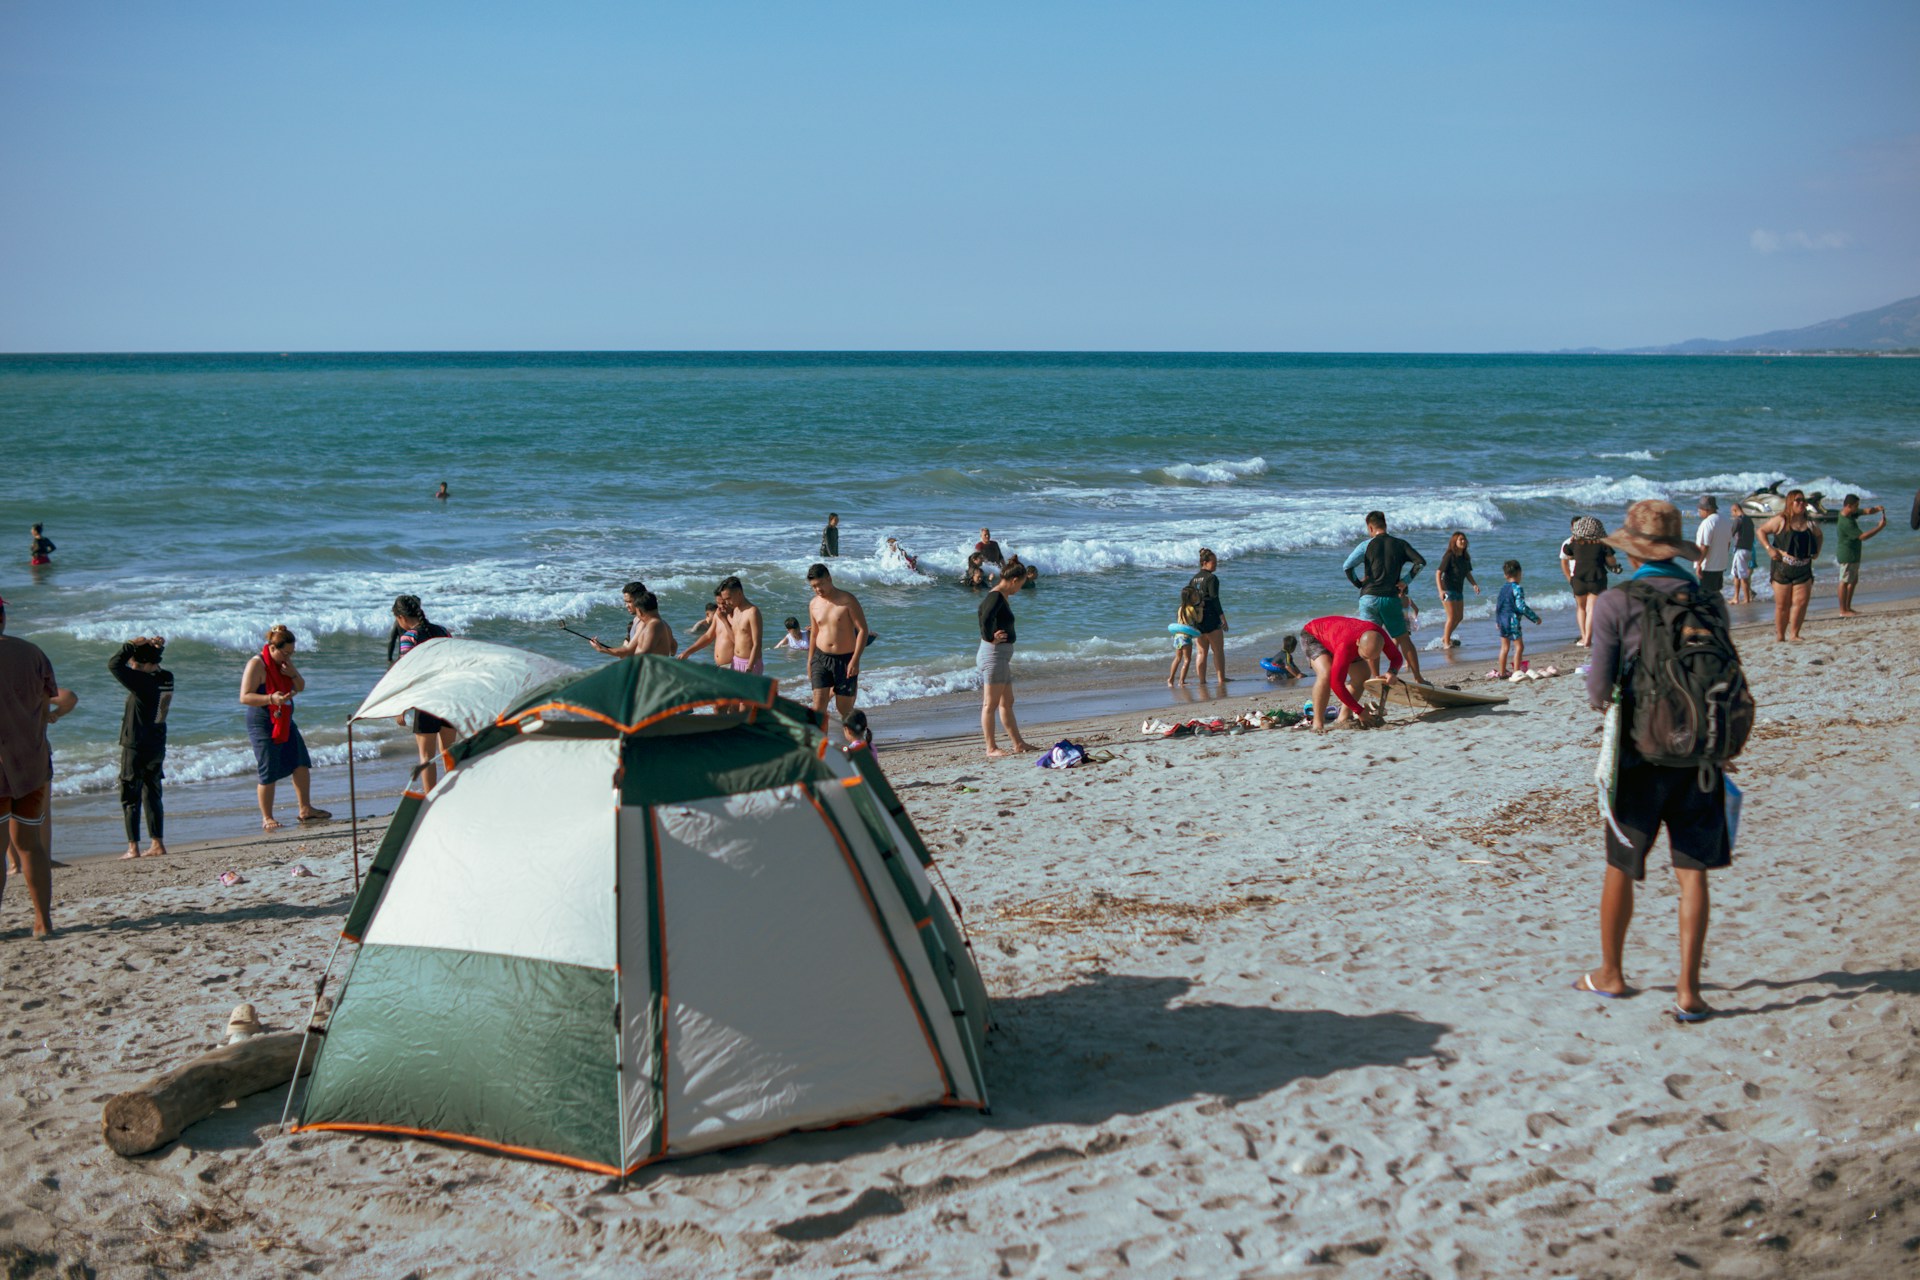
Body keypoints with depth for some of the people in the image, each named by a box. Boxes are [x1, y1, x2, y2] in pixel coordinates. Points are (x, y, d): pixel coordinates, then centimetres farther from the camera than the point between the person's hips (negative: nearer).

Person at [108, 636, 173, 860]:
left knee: (130, 797, 1)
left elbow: (114, 664, -20)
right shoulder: (167, 679, 0)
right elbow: (155, 667, 20)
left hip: (136, 747, -7)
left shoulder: (142, 682, -20)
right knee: (152, 794, 15)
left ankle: (133, 847, -1)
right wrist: (155, 647, 4)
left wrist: (132, 644, -13)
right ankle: (158, 843, 16)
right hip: (158, 747, 7)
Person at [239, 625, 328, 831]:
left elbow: (301, 688, 13)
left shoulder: (284, 662, 9)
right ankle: (267, 819, 5)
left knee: (301, 764, 6)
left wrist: (294, 673, -8)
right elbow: (244, 697, -21)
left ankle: (306, 810, 15)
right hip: (263, 725, -8)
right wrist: (271, 699, -35)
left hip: (285, 722, 8)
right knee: (268, 774, -5)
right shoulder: (257, 664, -16)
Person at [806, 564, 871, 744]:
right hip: (821, 658, 4)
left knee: (845, 707, 3)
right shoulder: (814, 604, 6)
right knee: (819, 703, -10)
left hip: (845, 659, -3)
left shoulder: (847, 600, -10)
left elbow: (863, 630, -11)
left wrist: (855, 660, -18)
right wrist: (810, 660, 20)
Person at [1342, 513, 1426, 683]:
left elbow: (1347, 566, -10)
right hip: (1391, 598, 2)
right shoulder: (1400, 544, 6)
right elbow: (1421, 562, -3)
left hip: (1368, 597, -1)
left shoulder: (1367, 545, 0)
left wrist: (1358, 583, 3)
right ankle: (1419, 679, 14)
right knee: (1403, 640, 11)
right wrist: (1405, 581, 4)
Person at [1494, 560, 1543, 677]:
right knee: (1519, 646, -2)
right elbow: (1521, 606, -19)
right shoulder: (1517, 588, -12)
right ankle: (1516, 672, -7)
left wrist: (1497, 621, 29)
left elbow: (1498, 605, 17)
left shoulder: (1503, 589, 10)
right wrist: (1535, 618, -12)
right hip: (1512, 620, -8)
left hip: (1502, 620, 8)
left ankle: (1502, 672, 16)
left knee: (1504, 647, 13)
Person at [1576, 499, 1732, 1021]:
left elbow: (1600, 691, -10)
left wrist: (1599, 694, 12)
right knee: (1692, 871, 6)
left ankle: (1611, 973, 27)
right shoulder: (1710, 600, 0)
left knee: (1620, 868, 13)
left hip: (1640, 752, -2)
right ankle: (1688, 989, 4)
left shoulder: (1615, 604, -10)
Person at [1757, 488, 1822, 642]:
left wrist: (1817, 551, 14)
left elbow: (1818, 535, 29)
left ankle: (1794, 634, 2)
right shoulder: (1781, 521, -3)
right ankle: (1779, 636, 14)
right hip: (1783, 568, -3)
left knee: (1801, 602, -8)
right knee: (1782, 605, 2)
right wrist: (1769, 548, -9)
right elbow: (1761, 531, 2)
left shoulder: (1810, 523, 9)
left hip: (1803, 570, 3)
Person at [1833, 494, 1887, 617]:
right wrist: (1879, 527, -21)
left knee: (1854, 581, 16)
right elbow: (1862, 536, -24)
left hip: (1853, 555, 10)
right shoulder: (1846, 523, -25)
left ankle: (1848, 607, 23)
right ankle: (1843, 611, 0)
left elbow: (1866, 511, 6)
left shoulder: (1851, 514, 5)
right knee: (1845, 582, -5)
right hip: (1847, 556, -10)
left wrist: (1877, 509, -15)